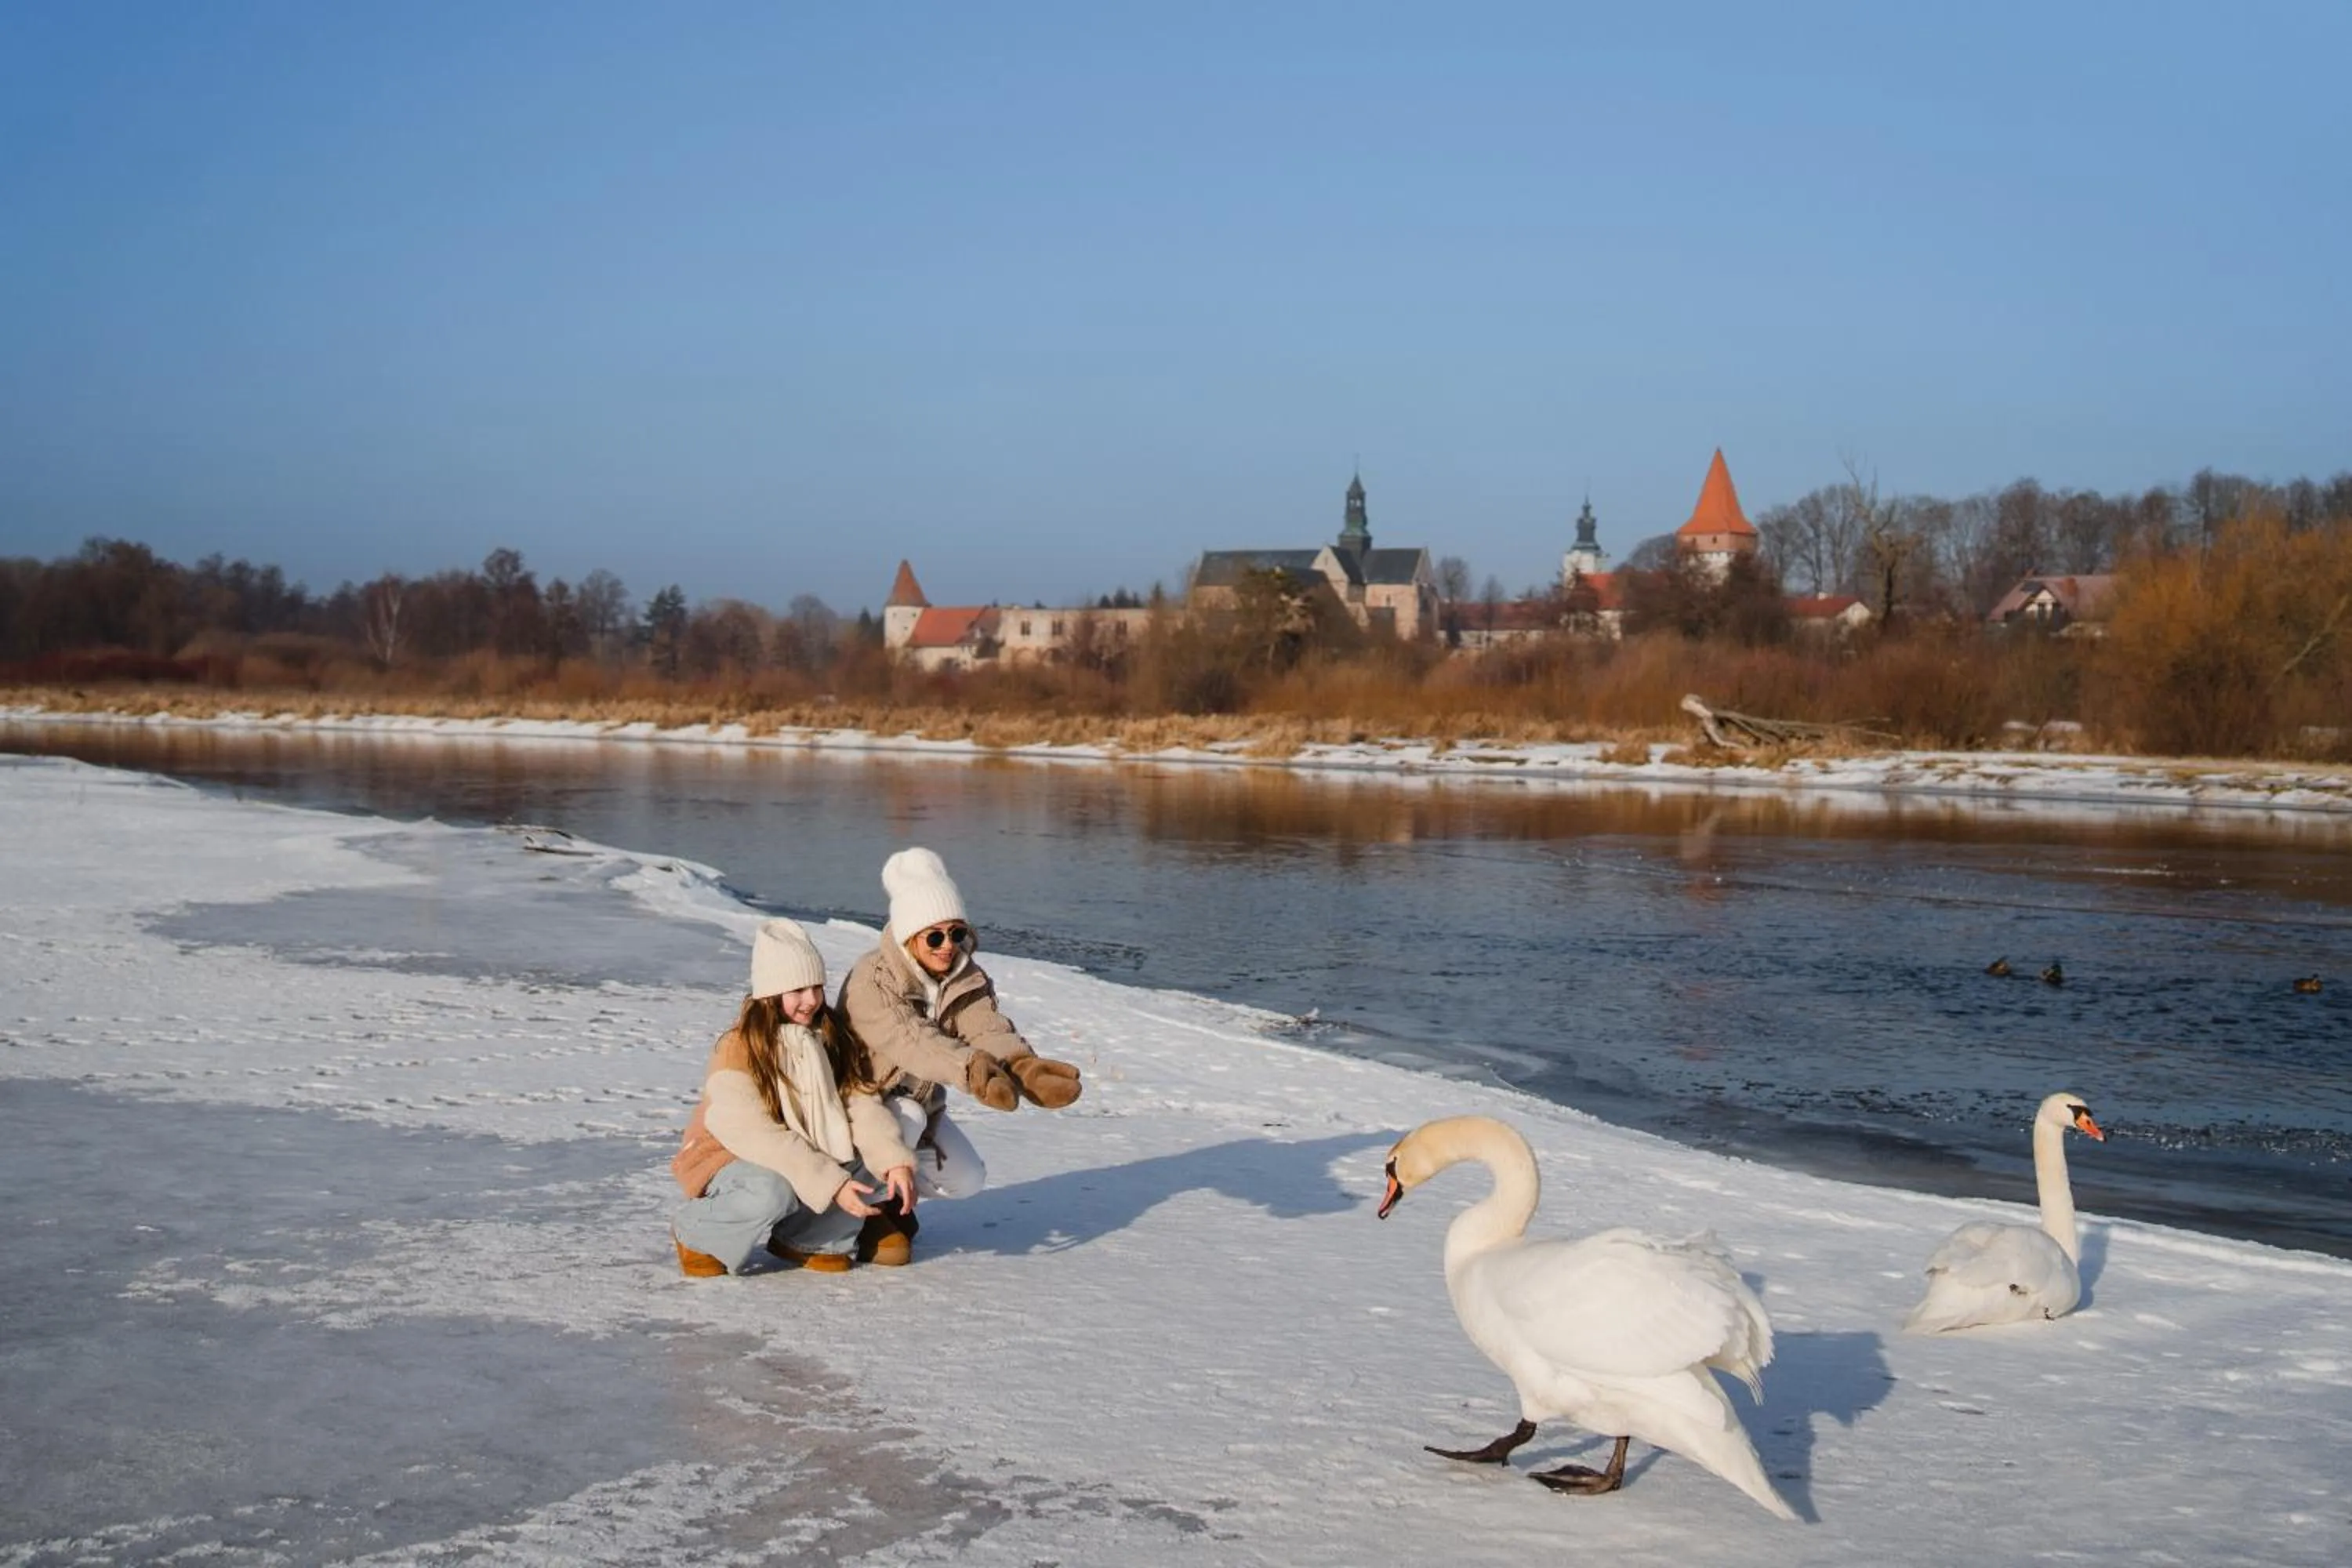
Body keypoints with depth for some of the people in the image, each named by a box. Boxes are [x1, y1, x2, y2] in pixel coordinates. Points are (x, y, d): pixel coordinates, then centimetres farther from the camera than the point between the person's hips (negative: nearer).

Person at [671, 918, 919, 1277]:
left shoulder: (832, 1040, 1)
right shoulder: (737, 1050, -20)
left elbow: (863, 1105, -10)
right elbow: (760, 1136, -28)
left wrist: (897, 1161, -28)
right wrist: (832, 1184, -35)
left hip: (804, 1158, 6)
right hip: (731, 1160, -6)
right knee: (773, 1193, -38)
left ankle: (799, 1238, -3)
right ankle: (693, 1231, -9)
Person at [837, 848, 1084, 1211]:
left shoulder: (966, 977, -9)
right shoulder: (870, 982, -30)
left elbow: (987, 1027, -28)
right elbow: (909, 1040, -46)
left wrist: (1022, 1065, -52)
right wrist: (972, 1069, -65)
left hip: (920, 1099, 6)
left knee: (968, 1180, -2)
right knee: (909, 1119, -34)